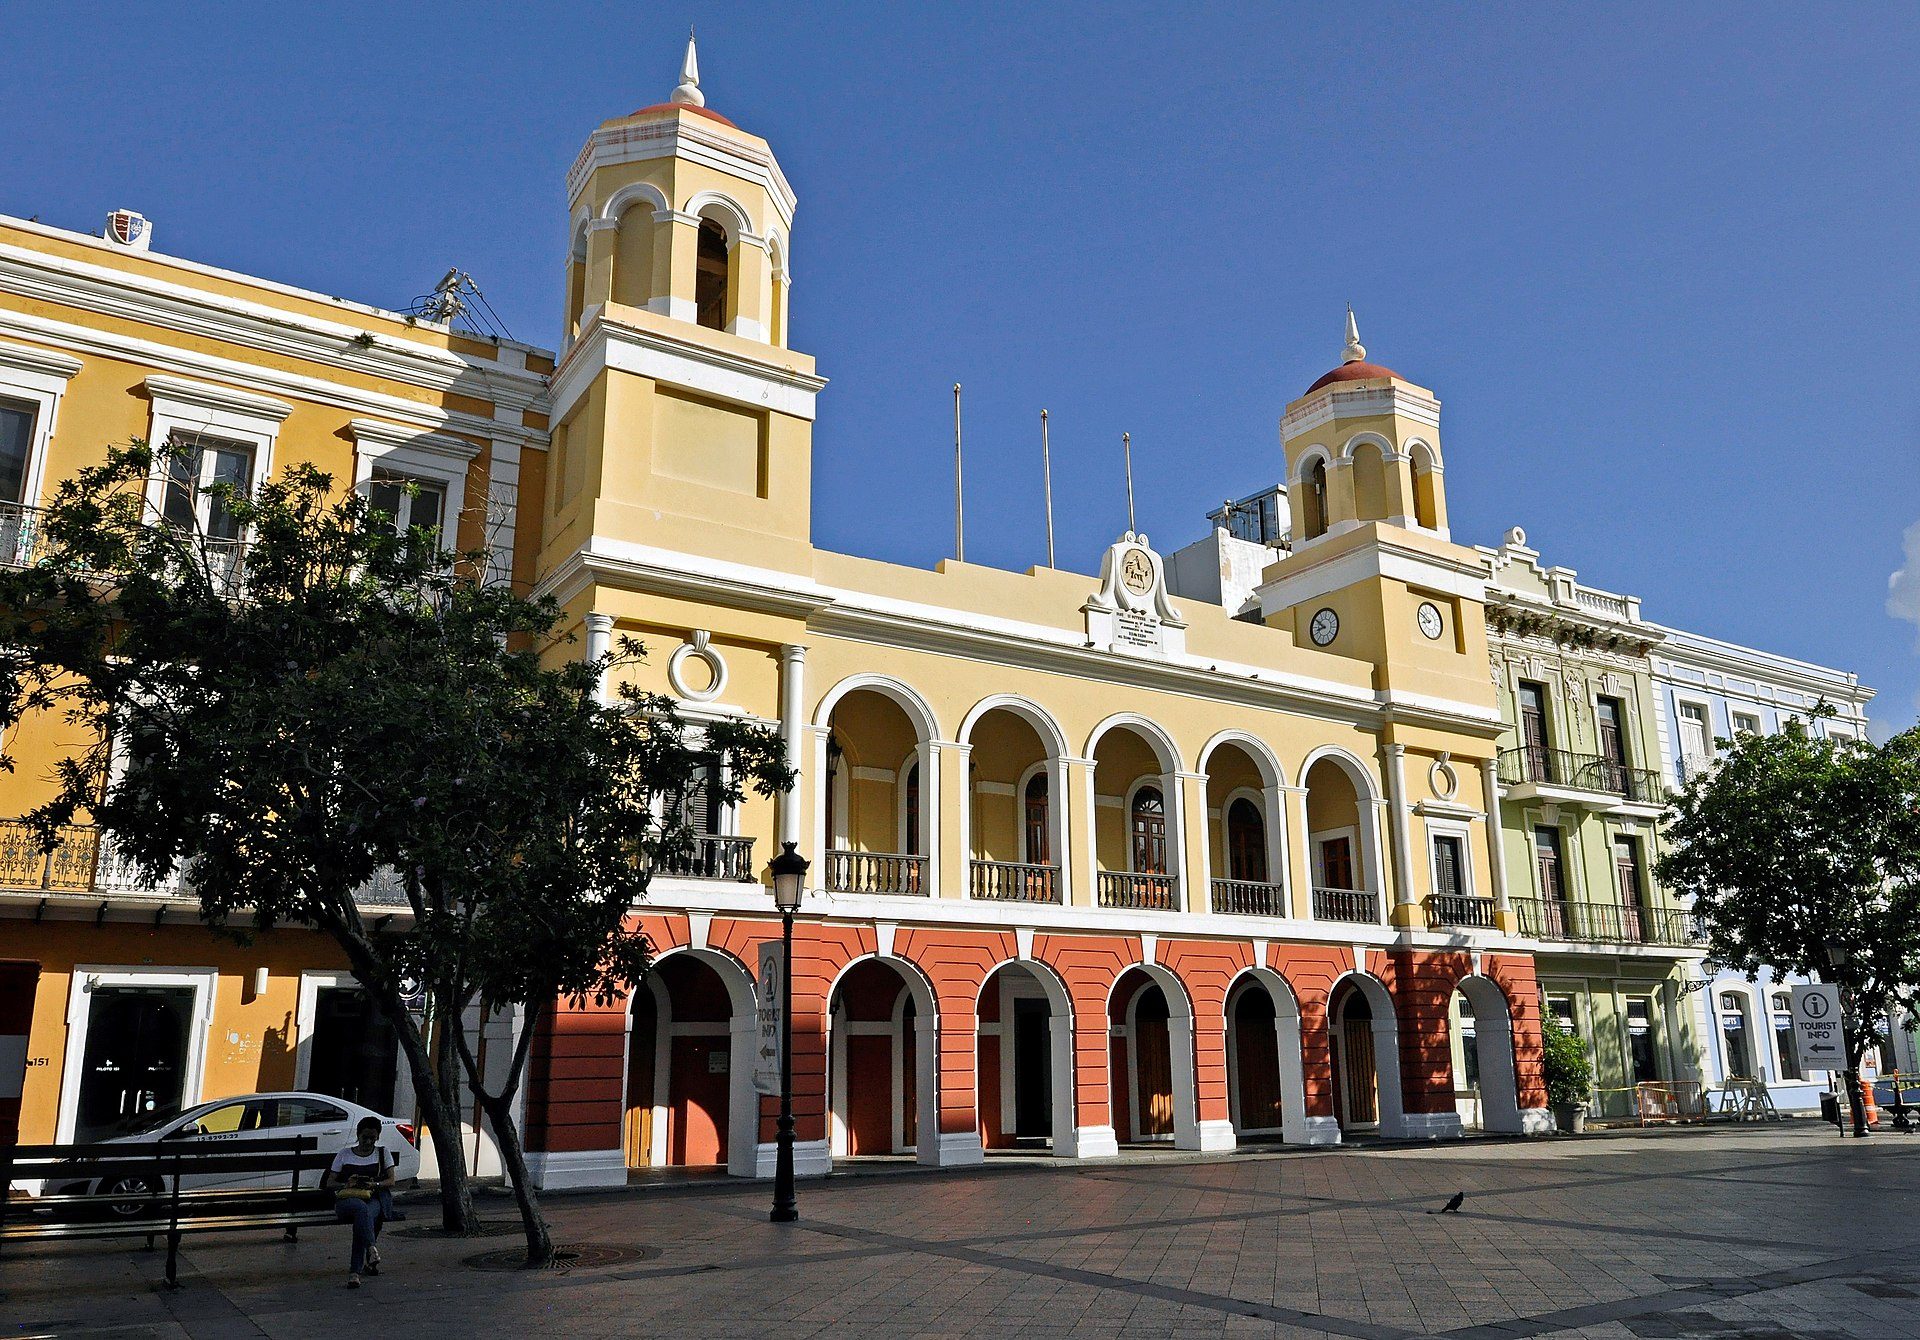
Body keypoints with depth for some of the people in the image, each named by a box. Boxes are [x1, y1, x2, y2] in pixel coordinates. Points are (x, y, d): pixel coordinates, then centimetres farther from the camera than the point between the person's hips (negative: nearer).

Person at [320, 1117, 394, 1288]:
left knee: (361, 1218, -37)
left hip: (374, 1199, 0)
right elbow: (329, 1183, 10)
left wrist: (374, 1184, -15)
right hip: (346, 1199, 0)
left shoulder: (382, 1154, 15)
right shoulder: (344, 1154, 15)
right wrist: (346, 1185, -12)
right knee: (362, 1208, -39)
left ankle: (355, 1271, -41)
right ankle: (371, 1248, -54)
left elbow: (391, 1181, 6)